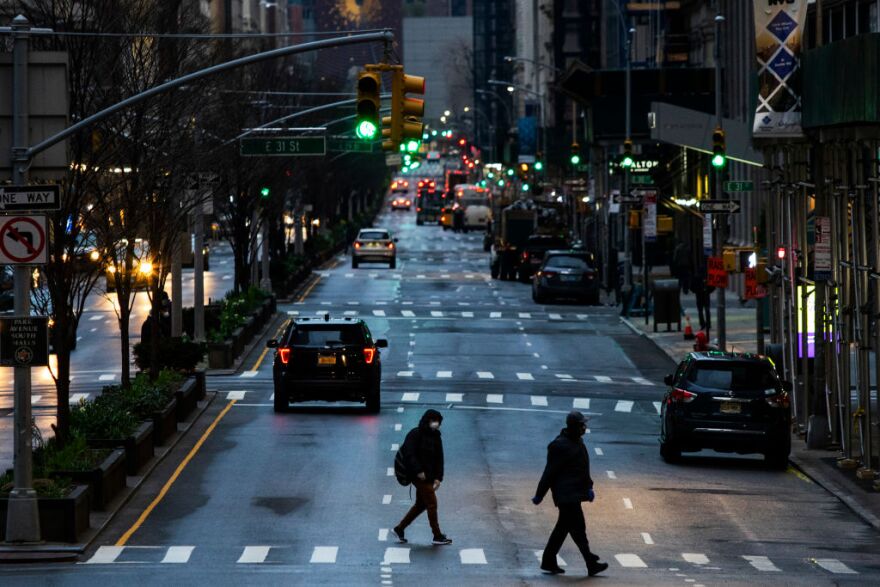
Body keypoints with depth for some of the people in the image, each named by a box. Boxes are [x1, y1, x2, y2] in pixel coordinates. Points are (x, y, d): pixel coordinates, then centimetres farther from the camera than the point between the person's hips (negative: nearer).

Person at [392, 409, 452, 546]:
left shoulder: (435, 437, 11)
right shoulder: (415, 435, -11)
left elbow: (439, 459, 10)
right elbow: (409, 454, -17)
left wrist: (438, 477, 0)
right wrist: (418, 471, -22)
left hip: (429, 476, 8)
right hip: (420, 476, -8)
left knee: (421, 504, 14)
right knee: (432, 503, -5)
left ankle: (399, 529, 24)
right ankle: (437, 536, 2)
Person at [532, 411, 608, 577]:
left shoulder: (577, 441, 14)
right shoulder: (560, 446, -17)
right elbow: (550, 472, -15)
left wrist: (588, 487, 19)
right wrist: (539, 495, -12)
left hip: (574, 494, 10)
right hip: (566, 494, -10)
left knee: (563, 527, 14)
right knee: (578, 528, -8)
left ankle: (548, 562, 21)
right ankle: (591, 564, -6)